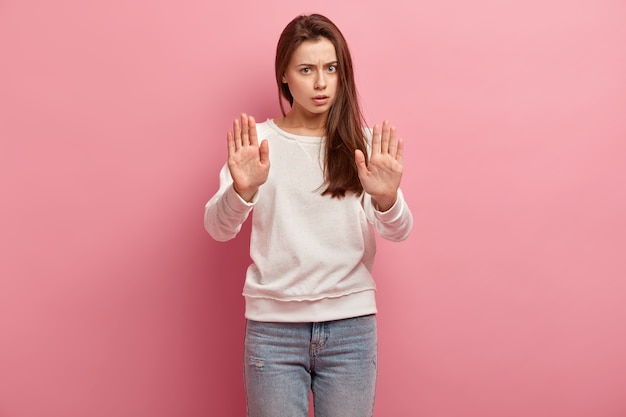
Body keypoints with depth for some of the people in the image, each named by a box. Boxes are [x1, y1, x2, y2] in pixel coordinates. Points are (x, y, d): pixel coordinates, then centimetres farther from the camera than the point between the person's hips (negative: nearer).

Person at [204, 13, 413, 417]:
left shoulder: (364, 143, 2)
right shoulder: (257, 141, 1)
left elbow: (398, 231, -9)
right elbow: (218, 228, -10)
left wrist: (386, 198, -32)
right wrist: (243, 189, -31)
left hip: (352, 326, 1)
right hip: (273, 325, 0)